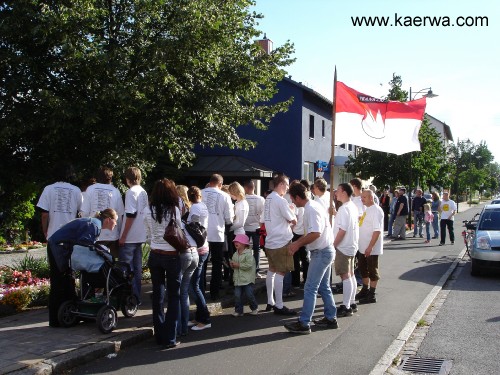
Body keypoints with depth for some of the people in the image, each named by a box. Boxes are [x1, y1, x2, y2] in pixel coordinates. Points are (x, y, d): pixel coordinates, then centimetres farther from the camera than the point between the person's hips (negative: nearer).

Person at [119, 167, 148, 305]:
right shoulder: (143, 192, 11)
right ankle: (137, 297, 18)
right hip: (140, 236, 8)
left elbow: (131, 215, -19)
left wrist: (123, 237, -15)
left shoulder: (131, 192, -13)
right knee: (137, 268, 12)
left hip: (129, 238, -8)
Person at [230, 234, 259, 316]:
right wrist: (232, 265, 0)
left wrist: (238, 265, -18)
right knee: (237, 295, 0)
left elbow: (249, 265, -21)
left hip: (247, 279, -6)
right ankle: (238, 311, 11)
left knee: (249, 294, -4)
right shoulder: (235, 254, 12)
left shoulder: (248, 253, -10)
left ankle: (254, 308, 18)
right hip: (238, 279, 6)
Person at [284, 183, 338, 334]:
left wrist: (298, 244, -19)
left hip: (321, 252, -10)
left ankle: (304, 323, -1)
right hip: (325, 251, 10)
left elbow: (315, 233, -28)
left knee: (310, 288, -6)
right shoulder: (312, 206, 12)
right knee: (324, 287, 17)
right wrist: (297, 243, 16)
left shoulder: (312, 209, -20)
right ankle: (331, 318, 26)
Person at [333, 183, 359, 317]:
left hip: (343, 247, -10)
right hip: (351, 245, 10)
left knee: (345, 276, -5)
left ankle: (346, 307, 0)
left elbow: (342, 230, -22)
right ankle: (351, 303, 23)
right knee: (350, 275, 15)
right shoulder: (353, 207, 10)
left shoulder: (344, 208, -19)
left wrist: (334, 244, -15)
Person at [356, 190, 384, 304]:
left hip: (371, 248, -9)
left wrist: (370, 247, -26)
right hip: (363, 247, 9)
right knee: (363, 268, 18)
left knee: (372, 271, 2)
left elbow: (377, 231, -23)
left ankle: (371, 295, 12)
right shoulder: (366, 209, 10)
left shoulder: (376, 210, -17)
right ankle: (365, 290, 33)